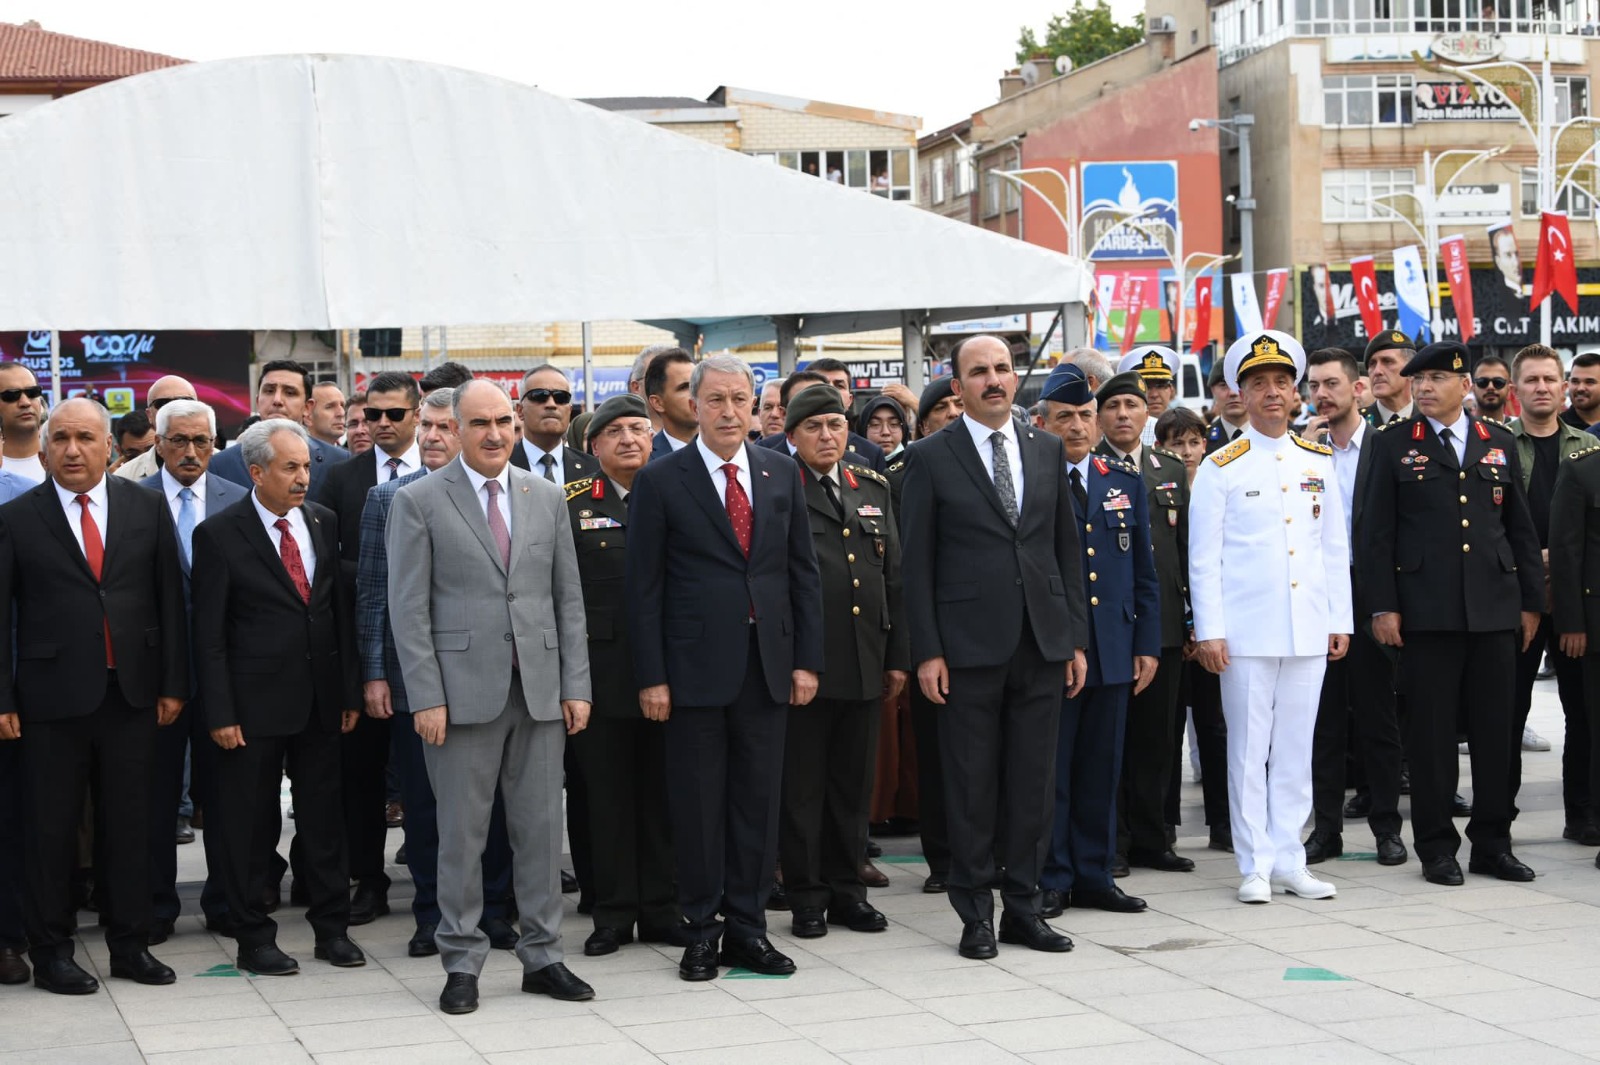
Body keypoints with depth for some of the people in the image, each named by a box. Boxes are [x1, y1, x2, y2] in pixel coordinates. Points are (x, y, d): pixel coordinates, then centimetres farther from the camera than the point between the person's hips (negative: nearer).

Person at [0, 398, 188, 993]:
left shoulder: (146, 509, 5)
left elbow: (169, 600, 6)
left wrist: (173, 684, 2)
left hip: (132, 693, 2)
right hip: (52, 695, -2)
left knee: (130, 825, 9)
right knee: (51, 830, 4)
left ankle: (130, 945, 19)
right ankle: (50, 952, 15)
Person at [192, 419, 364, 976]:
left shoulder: (324, 523, 6)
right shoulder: (219, 534, -8)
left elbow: (342, 611, 11)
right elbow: (209, 633, -8)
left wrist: (350, 690, 7)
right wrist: (219, 713, -12)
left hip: (320, 698, 4)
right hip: (255, 700, -4)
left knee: (324, 818, 10)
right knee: (249, 825, 5)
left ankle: (332, 928, 21)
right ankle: (253, 937, 15)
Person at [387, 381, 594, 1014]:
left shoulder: (547, 498, 11)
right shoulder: (418, 502, -1)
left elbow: (568, 598, 11)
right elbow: (408, 608, -4)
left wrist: (576, 685, 5)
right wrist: (425, 698, -10)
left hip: (540, 690, 3)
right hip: (463, 692, -3)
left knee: (542, 826, 7)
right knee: (462, 832, 2)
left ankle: (542, 956, 17)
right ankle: (462, 963, 12)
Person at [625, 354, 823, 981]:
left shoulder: (781, 474, 9)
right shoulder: (661, 480, -2)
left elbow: (803, 572, 11)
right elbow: (643, 585, -3)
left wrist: (807, 660, 4)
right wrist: (650, 676, -8)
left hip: (767, 665, 3)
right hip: (696, 665, -3)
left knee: (758, 801, 8)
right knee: (697, 805, 3)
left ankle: (747, 928, 17)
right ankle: (701, 931, 13)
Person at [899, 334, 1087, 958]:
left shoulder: (1047, 451, 10)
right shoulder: (931, 458, -1)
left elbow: (1066, 547, 12)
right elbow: (916, 561, -3)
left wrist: (1077, 638, 7)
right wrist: (927, 651, -9)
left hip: (1043, 643, 4)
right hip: (970, 644, -4)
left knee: (1033, 783, 8)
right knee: (972, 784, 3)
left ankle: (1023, 908, 18)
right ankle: (975, 914, 12)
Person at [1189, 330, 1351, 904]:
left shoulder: (1318, 462, 11)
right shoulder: (1221, 468, 0)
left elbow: (1336, 549, 13)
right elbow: (1203, 557, -2)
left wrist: (1340, 621, 9)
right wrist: (1209, 631, -7)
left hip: (1309, 631, 3)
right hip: (1246, 633, -3)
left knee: (1295, 749, 7)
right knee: (1248, 750, 1)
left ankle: (1288, 862, 14)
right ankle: (1255, 867, 8)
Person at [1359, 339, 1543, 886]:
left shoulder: (1499, 443, 12)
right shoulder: (1393, 444, 3)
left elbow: (1521, 528, 14)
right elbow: (1375, 532, 0)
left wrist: (1531, 601, 9)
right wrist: (1382, 606, -6)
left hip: (1495, 609, 3)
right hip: (1426, 611, -3)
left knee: (1495, 727, 6)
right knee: (1430, 730, 0)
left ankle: (1492, 842, 16)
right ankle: (1436, 847, 9)